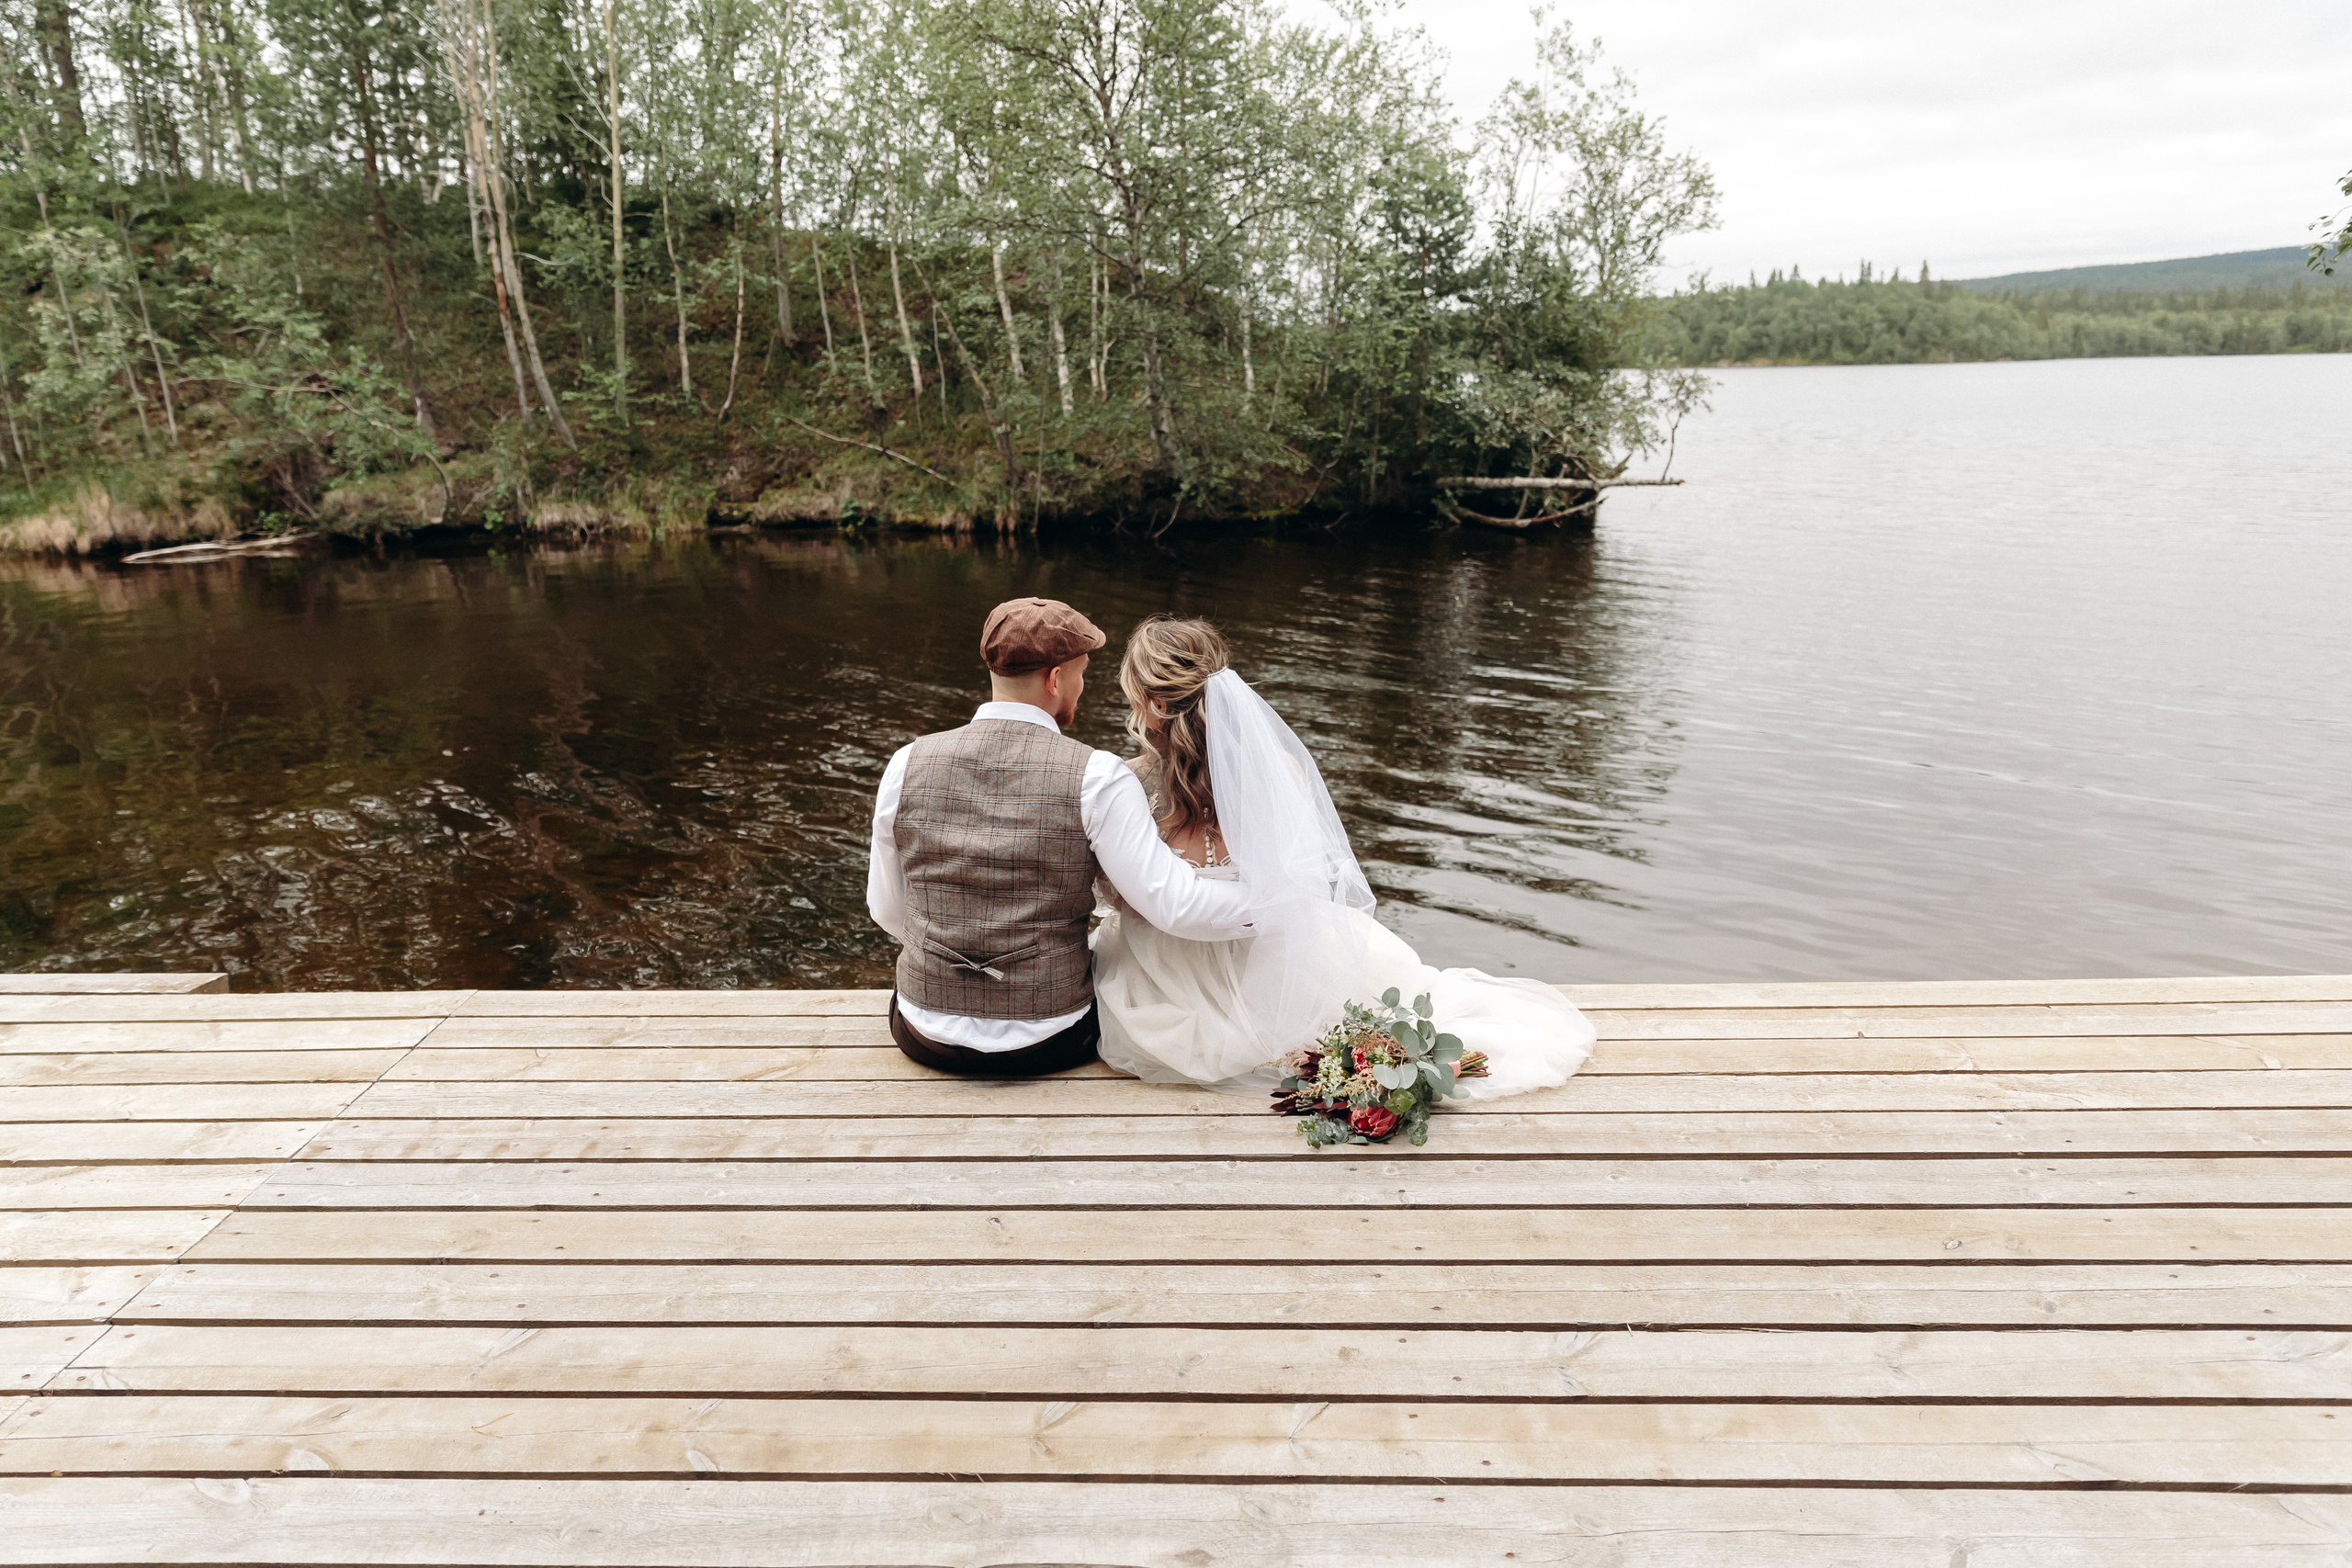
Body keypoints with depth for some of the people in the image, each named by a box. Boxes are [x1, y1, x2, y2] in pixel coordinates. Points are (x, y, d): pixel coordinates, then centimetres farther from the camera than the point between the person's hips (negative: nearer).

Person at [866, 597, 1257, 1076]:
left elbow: (887, 909, 4)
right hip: (1048, 1045, -2)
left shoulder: (907, 765, -7)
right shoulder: (1096, 778, -17)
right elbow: (1174, 904, -21)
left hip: (928, 1037, 3)